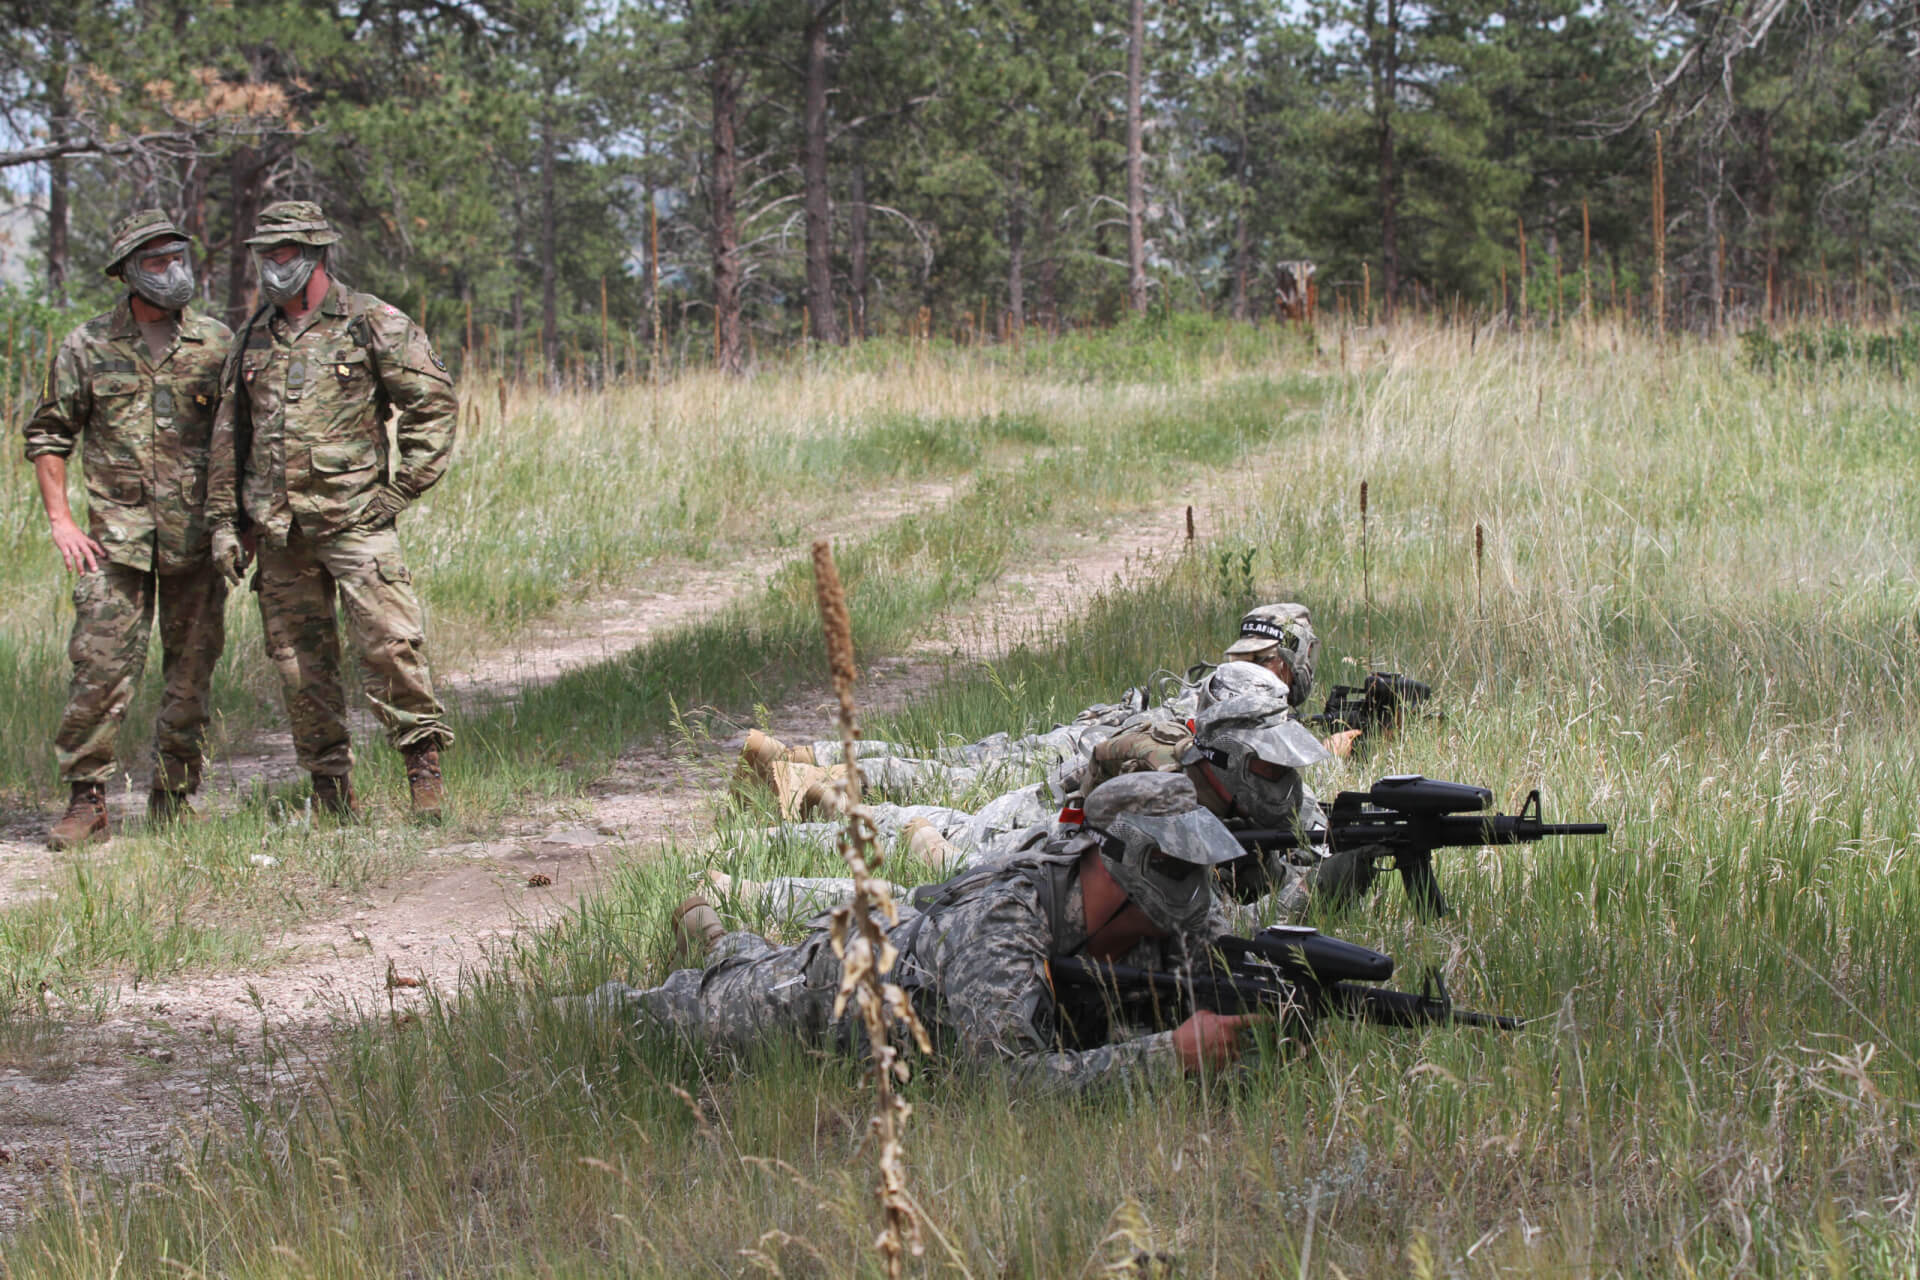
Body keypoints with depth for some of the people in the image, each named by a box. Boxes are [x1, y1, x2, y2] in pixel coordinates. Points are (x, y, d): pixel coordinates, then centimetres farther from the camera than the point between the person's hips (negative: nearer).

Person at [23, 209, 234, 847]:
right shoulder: (87, 347, 3)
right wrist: (61, 521, -2)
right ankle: (85, 802, -4)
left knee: (192, 673, 5)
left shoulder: (215, 341, 5)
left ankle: (173, 800, 17)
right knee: (101, 668, -10)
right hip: (116, 536, -1)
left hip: (197, 535, 1)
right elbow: (47, 435, 8)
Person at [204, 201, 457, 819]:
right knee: (299, 663, 5)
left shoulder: (373, 325, -2)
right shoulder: (253, 339, 14)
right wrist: (224, 520, 14)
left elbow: (434, 403, 0)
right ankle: (329, 787, 12)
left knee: (390, 645, -15)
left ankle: (424, 767, -7)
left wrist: (401, 488, -5)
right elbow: (230, 435, 20)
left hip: (355, 519, -5)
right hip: (278, 531, 5)